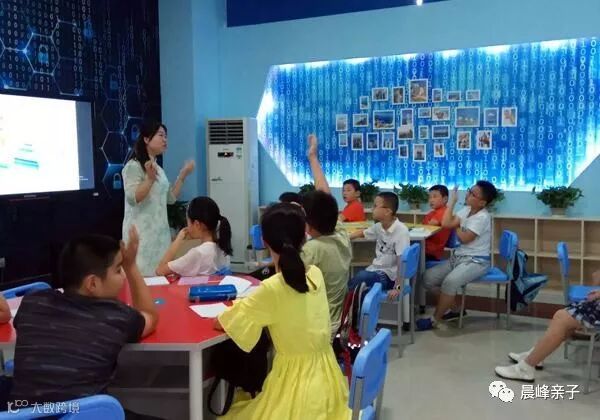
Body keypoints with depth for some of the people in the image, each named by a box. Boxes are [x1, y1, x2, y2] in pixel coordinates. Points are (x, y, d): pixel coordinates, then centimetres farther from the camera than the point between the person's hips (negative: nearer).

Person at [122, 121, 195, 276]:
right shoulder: (133, 166, -9)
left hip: (160, 230, 8)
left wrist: (182, 175, 12)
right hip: (141, 232, -8)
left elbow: (170, 198, 16)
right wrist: (150, 179, -29)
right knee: (143, 275, -9)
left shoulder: (159, 169, 15)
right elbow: (132, 199, -19)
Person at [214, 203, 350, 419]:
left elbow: (219, 324, -10)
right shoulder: (316, 274, -5)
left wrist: (241, 306, 7)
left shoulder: (271, 289, -22)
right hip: (325, 376, 6)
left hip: (296, 381, -6)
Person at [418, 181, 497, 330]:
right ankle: (454, 310, 11)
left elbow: (464, 238, -19)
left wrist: (456, 226, -1)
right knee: (428, 277, -3)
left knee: (450, 281, -34)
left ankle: (436, 319, -15)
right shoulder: (466, 210, 8)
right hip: (458, 256, 9)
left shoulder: (482, 217, -17)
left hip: (476, 261, -9)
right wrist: (452, 201, -1)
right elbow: (446, 223, -2)